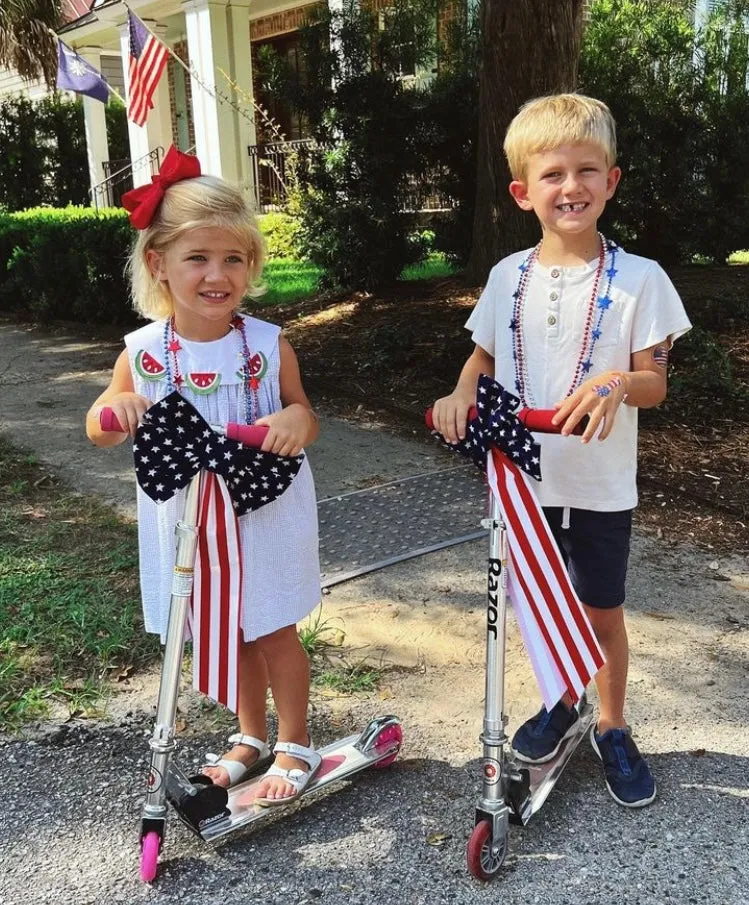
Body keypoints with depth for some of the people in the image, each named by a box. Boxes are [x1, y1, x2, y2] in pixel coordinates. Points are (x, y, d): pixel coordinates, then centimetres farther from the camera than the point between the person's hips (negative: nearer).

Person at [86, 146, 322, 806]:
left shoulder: (268, 345, -14)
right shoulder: (143, 351, -11)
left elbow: (303, 415, -3)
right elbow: (101, 432, -1)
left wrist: (296, 420, -27)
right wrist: (116, 411, -25)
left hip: (265, 511, -2)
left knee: (274, 628, 11)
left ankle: (295, 744, 32)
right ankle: (251, 736, 42)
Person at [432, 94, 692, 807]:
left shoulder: (638, 279, -10)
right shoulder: (508, 277, -1)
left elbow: (655, 383, -9)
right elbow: (485, 354, 10)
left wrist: (616, 383, -31)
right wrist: (461, 391, -11)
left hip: (599, 485, -2)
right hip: (522, 475, 3)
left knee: (602, 611, 12)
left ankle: (611, 728, 34)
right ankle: (560, 702, 42)